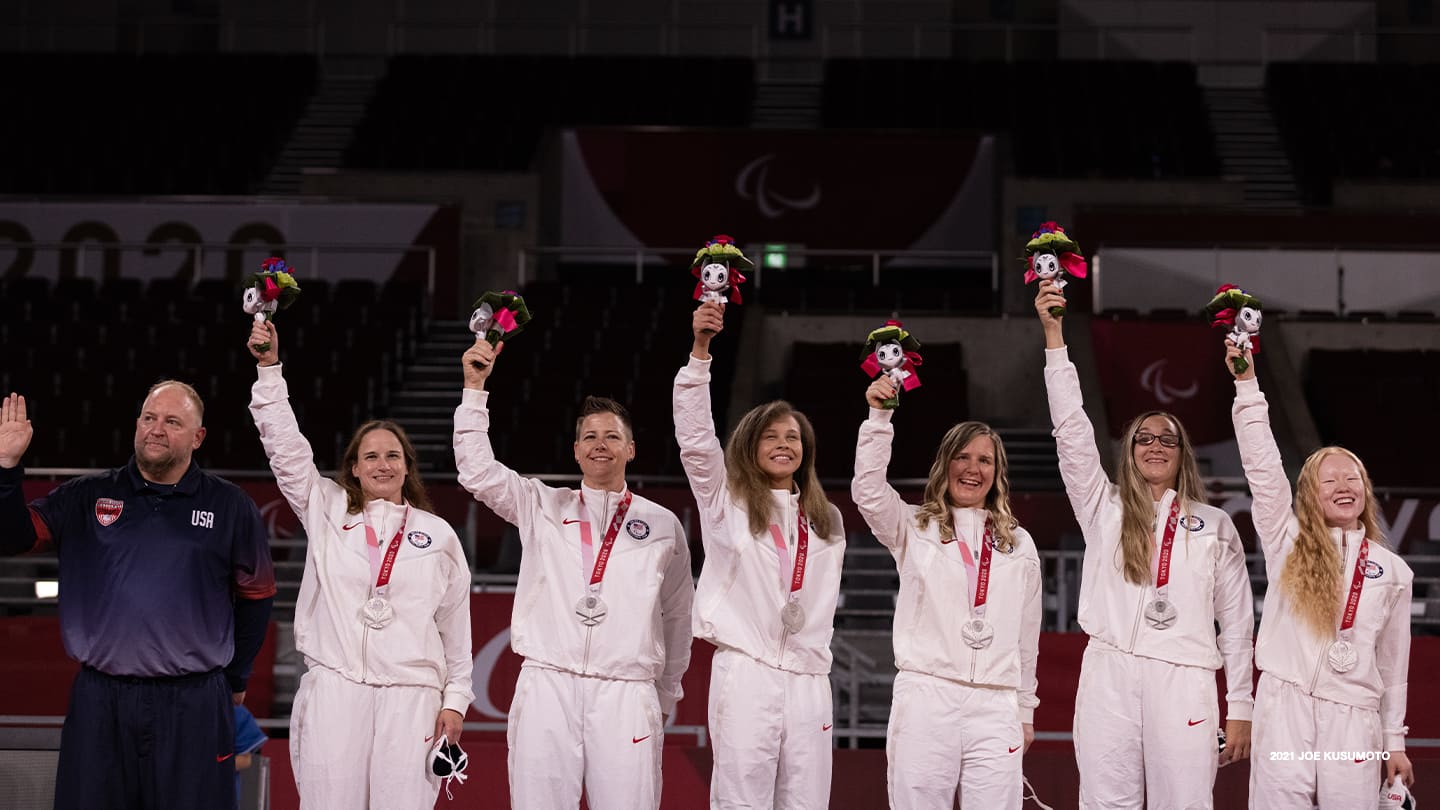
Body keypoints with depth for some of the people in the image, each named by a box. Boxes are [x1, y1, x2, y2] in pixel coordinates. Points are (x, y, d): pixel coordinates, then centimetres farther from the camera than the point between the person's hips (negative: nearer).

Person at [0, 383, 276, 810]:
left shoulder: (231, 506, 4)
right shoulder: (87, 496, 7)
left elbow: (256, 595, 12)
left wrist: (235, 678, 15)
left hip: (194, 707, -1)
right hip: (98, 700, 1)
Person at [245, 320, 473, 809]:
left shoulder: (438, 535, 12)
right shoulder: (327, 511, 12)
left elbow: (456, 624, 13)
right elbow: (287, 450, 4)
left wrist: (456, 698, 8)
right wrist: (269, 369, -3)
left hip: (411, 695, 0)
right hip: (333, 690, 0)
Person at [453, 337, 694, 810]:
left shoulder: (663, 525, 12)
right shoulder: (543, 507, 13)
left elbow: (676, 617, 18)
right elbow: (478, 472, 4)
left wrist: (666, 698, 19)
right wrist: (475, 388, -2)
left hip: (627, 695, 0)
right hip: (546, 687, 0)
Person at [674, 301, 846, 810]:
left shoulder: (826, 522, 19)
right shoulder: (726, 503, 6)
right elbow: (694, 438, -8)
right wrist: (700, 350, -16)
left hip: (808, 680, 4)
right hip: (744, 671, -4)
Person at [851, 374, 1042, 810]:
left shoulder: (1018, 545, 16)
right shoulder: (915, 529, 10)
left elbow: (1026, 635, 19)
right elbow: (868, 489, -9)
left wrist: (1025, 711, 19)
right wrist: (879, 416, -17)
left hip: (995, 706, 2)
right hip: (925, 695, -2)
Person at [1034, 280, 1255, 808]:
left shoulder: (1215, 525, 14)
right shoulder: (1104, 509, 13)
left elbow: (1236, 619, 13)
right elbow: (1071, 429, 3)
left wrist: (1240, 706, 6)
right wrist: (1053, 334, -5)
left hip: (1184, 681, 0)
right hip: (1109, 673, 0)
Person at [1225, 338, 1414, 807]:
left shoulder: (1393, 571, 12)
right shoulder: (1288, 543, 7)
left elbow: (1393, 664, 15)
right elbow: (1262, 467, -3)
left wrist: (1395, 742, 14)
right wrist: (1247, 383, -10)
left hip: (1354, 719, 1)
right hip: (1285, 707, -1)